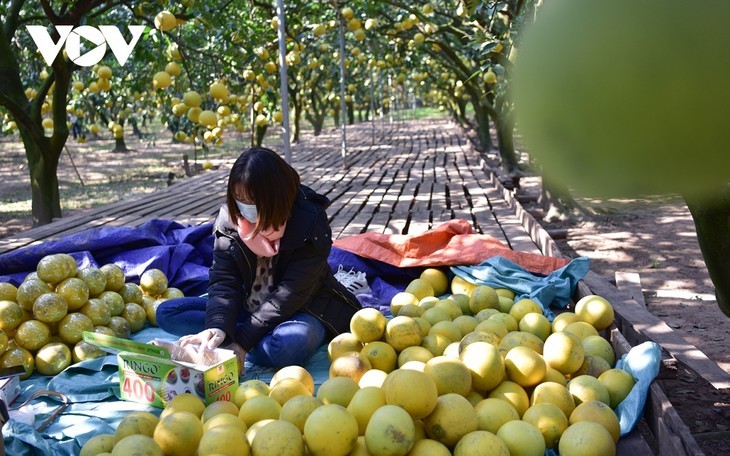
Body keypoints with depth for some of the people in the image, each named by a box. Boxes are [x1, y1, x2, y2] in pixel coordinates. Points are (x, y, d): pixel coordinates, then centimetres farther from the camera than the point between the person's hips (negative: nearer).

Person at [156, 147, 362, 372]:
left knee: (291, 342, -40)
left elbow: (292, 292, -25)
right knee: (167, 313, -9)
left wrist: (243, 340, -29)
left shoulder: (310, 222, -22)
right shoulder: (229, 217, -9)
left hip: (301, 310, -5)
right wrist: (218, 327, -34)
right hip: (248, 307, 5)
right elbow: (223, 280, -13)